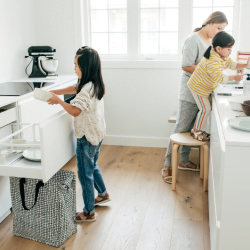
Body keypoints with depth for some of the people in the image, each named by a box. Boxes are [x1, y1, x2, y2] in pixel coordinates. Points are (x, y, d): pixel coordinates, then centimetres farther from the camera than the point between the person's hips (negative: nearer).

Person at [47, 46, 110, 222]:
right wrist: (57, 92, 9)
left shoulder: (88, 89, -25)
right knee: (93, 166, 28)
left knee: (85, 174, 2)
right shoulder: (96, 84, 5)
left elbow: (75, 111, -34)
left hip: (87, 137, -10)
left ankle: (89, 212, 14)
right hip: (97, 133, 10)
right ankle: (103, 194, 45)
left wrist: (58, 100, -19)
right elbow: (76, 89, 18)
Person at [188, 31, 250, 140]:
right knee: (205, 109, -6)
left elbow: (231, 64, 10)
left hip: (204, 87, 10)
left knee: (205, 108, 15)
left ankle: (195, 129, 28)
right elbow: (219, 77, -32)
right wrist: (234, 78, -26)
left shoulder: (223, 56, 0)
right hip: (198, 87, -10)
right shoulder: (212, 60, -32)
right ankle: (197, 132, 8)